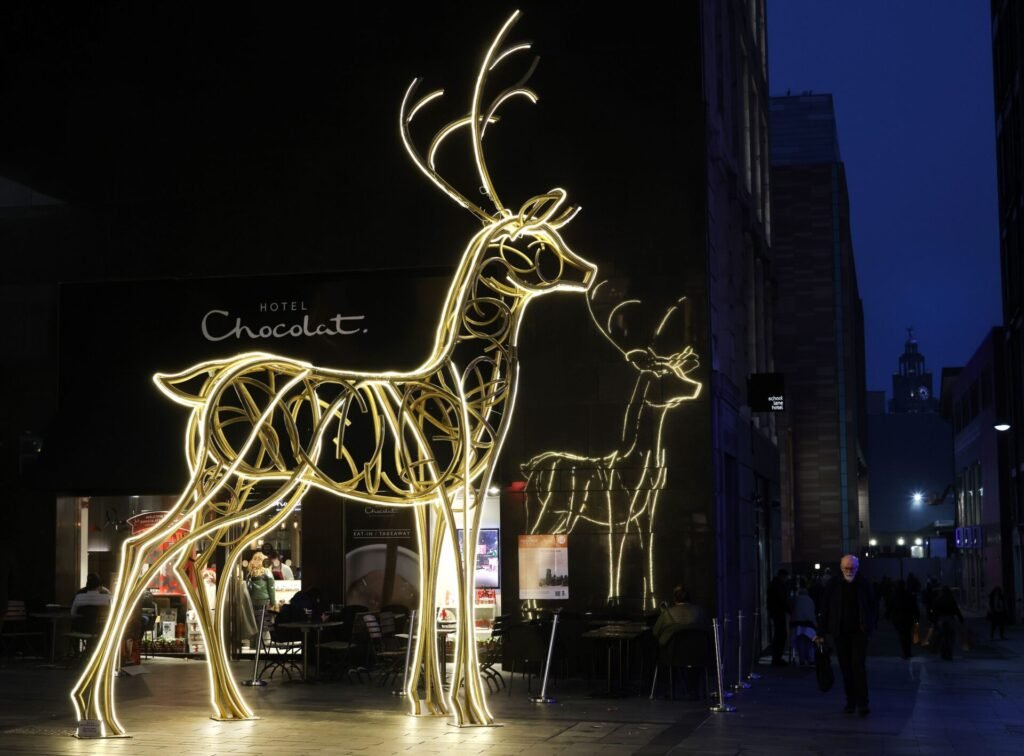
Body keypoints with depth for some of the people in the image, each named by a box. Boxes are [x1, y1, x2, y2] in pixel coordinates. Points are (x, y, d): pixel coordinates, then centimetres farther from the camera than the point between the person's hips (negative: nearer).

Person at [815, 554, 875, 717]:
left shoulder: (864, 585, 0)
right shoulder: (833, 585, 0)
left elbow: (871, 608, 5)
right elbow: (824, 610, 2)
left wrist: (869, 628, -4)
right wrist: (821, 633, -1)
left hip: (858, 632, -2)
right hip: (840, 633, 2)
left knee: (859, 666, -10)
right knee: (846, 668, 7)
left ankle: (862, 703, -8)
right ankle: (850, 702, 15)